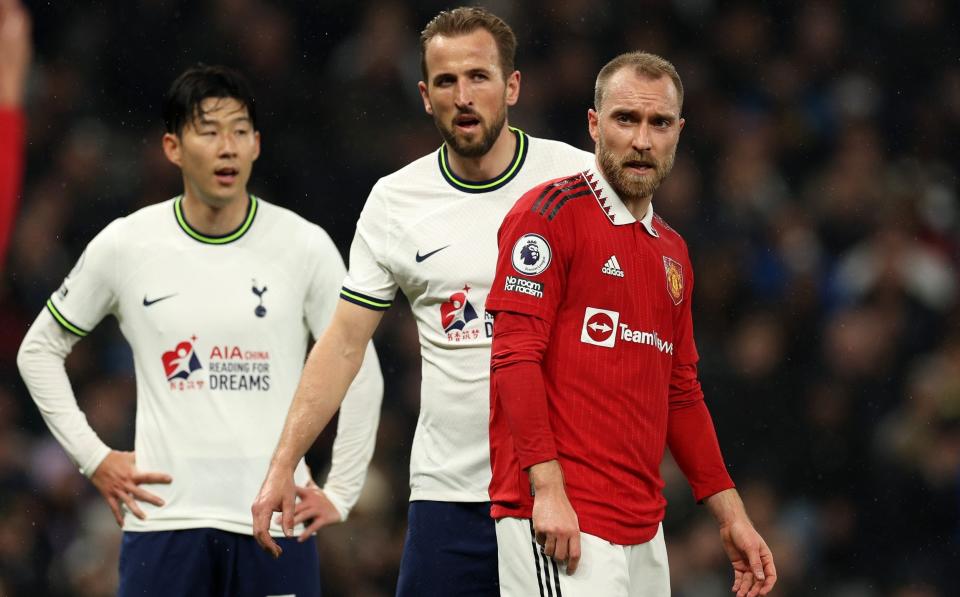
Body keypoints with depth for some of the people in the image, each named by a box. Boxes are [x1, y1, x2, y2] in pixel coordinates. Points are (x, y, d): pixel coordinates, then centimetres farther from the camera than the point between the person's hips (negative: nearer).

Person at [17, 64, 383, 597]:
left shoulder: (305, 247, 2)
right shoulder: (123, 247, 2)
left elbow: (360, 371, 10)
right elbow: (39, 350, 14)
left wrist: (339, 493, 6)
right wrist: (93, 458, 6)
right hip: (163, 519, 0)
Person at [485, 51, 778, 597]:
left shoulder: (672, 252, 19)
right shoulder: (550, 213, -5)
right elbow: (515, 356, -12)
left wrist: (732, 516, 20)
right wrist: (548, 488, -20)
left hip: (644, 531, 8)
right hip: (562, 522, -8)